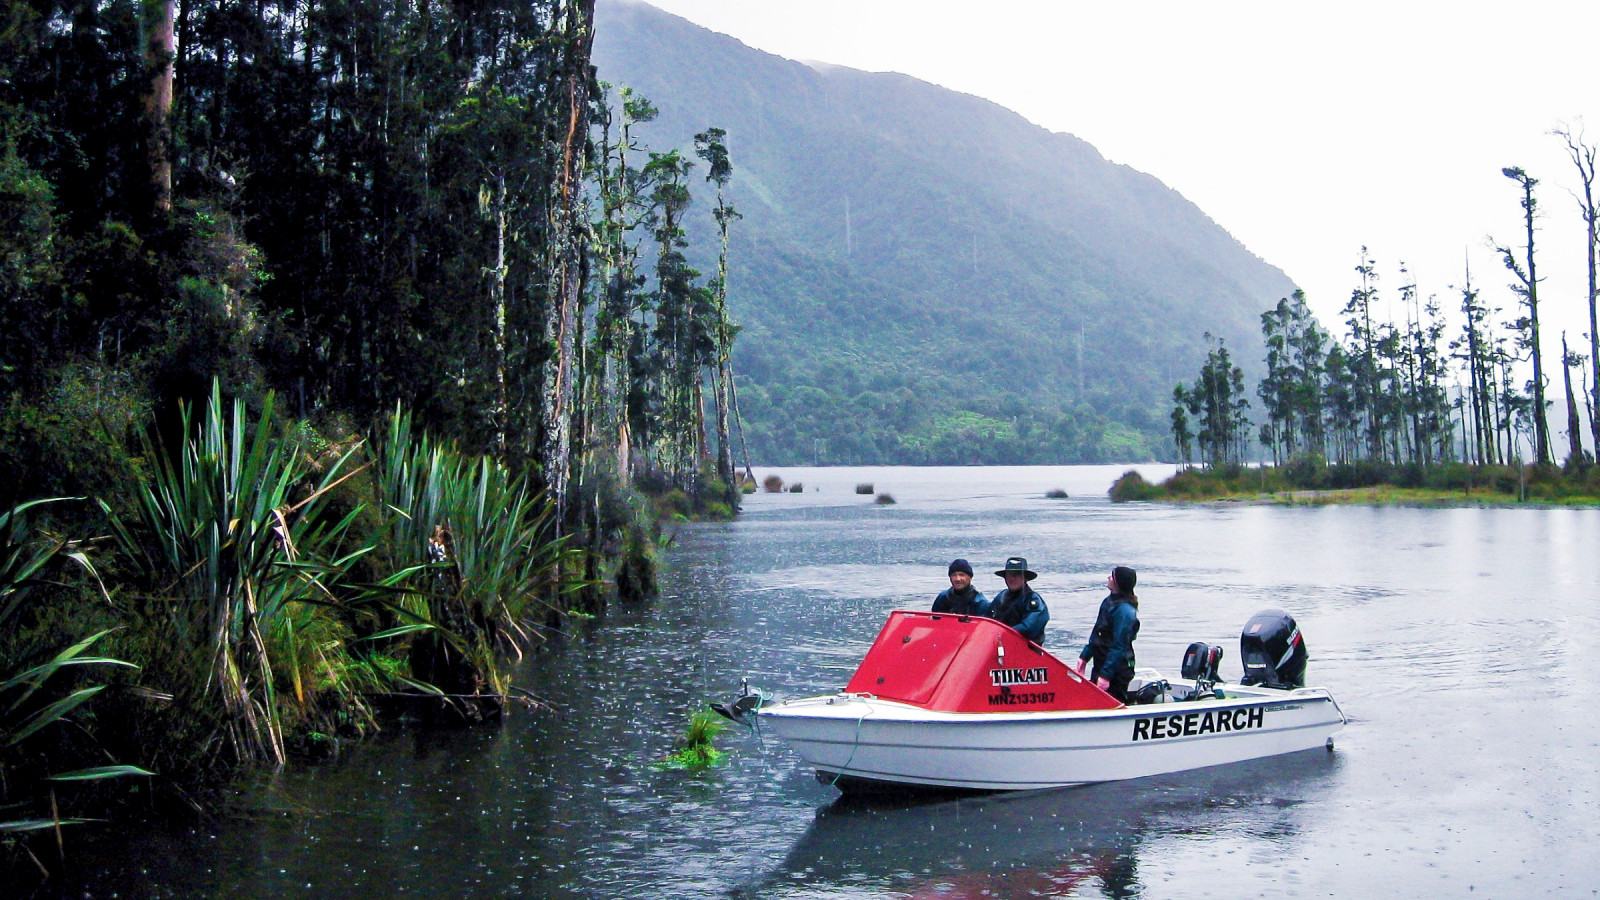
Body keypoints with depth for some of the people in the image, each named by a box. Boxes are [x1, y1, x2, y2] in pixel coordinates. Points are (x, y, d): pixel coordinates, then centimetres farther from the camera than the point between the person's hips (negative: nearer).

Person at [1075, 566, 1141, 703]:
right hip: (1101, 665, 10)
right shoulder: (1109, 601, 8)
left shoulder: (1124, 610, -22)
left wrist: (1106, 675, -24)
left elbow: (1119, 647, -24)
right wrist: (1084, 656, 14)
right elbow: (1096, 634, 16)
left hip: (1117, 670, -10)